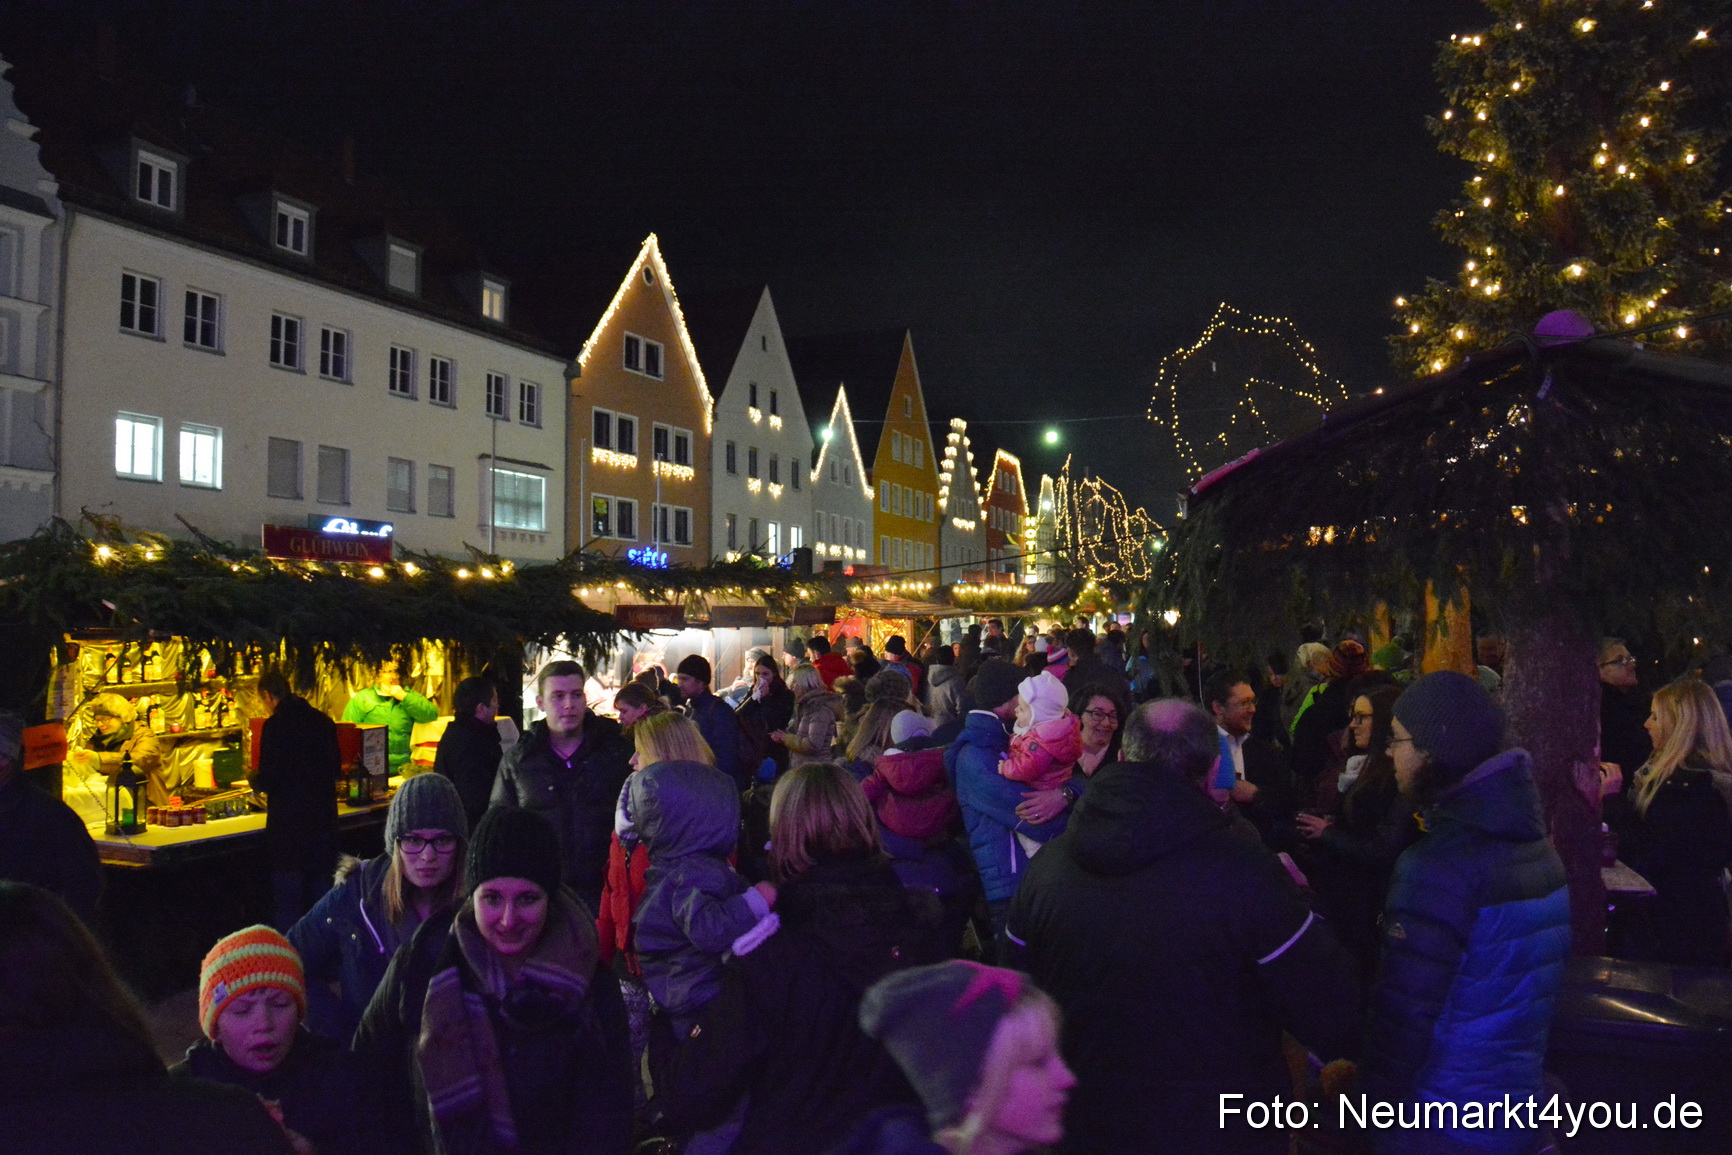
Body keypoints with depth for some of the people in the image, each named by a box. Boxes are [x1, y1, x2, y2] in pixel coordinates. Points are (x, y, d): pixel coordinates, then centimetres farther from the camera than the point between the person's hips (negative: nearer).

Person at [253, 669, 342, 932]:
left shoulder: (275, 725, -12)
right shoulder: (323, 721, 5)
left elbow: (267, 780, -13)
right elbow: (336, 770, 12)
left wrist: (254, 779, 8)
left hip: (289, 824, -5)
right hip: (323, 819, 6)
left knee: (289, 903, 3)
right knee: (320, 897, 15)